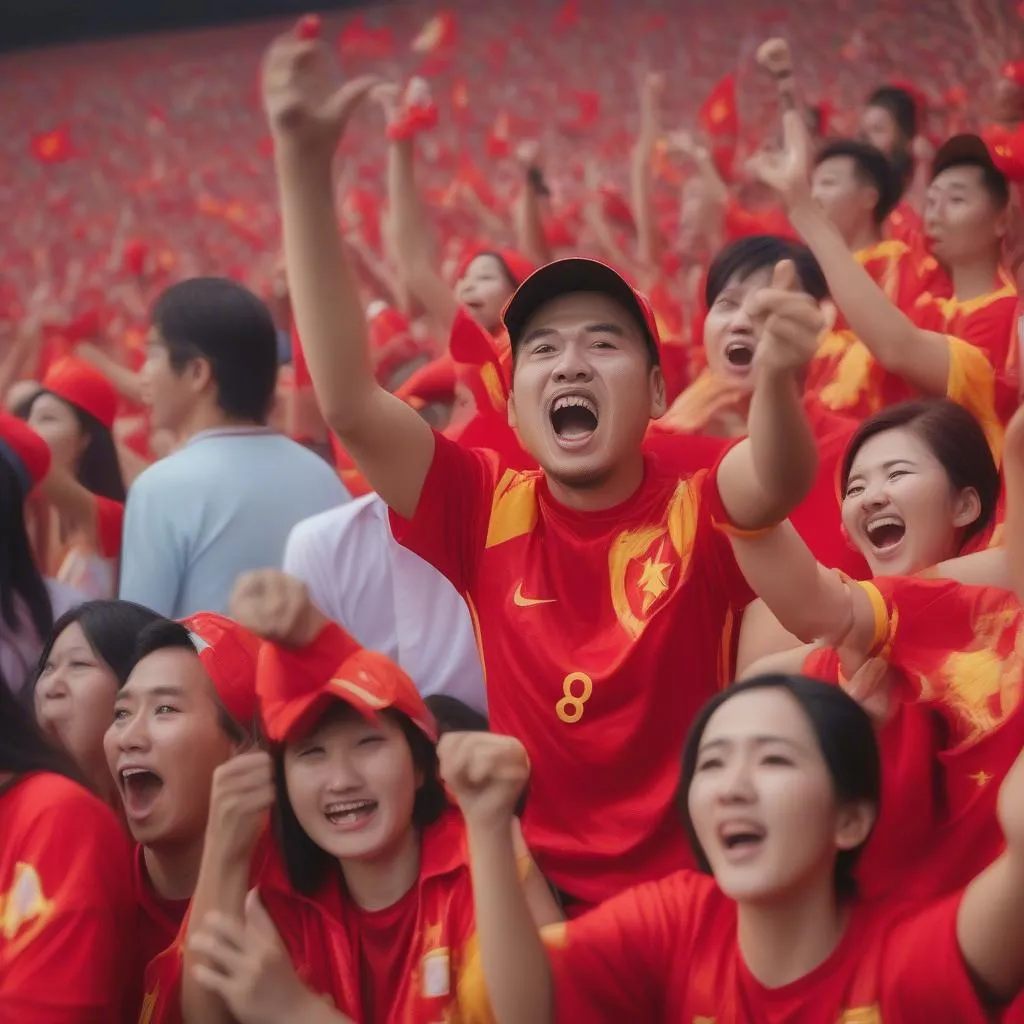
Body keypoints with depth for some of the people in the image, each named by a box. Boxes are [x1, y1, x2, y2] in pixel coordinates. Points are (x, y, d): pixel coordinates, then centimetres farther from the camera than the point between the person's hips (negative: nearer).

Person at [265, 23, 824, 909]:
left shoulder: (697, 511, -6)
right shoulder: (490, 510, -2)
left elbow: (779, 479, -27)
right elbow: (349, 402, -11)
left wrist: (777, 376, -50)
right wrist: (305, 167, -18)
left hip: (689, 887, -1)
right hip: (533, 891, 2)